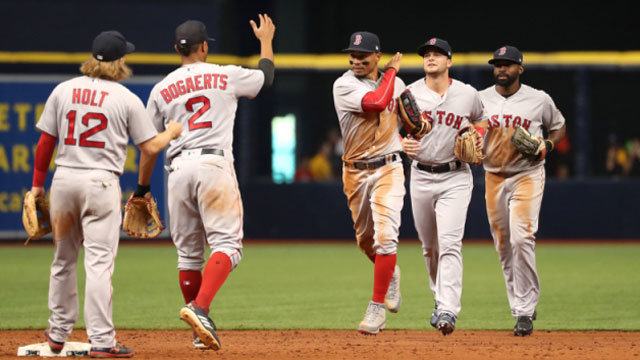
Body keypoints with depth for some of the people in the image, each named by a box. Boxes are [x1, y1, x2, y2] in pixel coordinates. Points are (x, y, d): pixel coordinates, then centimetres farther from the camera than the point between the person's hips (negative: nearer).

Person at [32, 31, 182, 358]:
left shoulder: (63, 90, 5)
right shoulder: (127, 99, -4)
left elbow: (45, 142, 5)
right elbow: (150, 147, 0)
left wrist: (38, 184, 12)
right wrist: (172, 132, 19)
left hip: (63, 179, 4)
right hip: (101, 182, -4)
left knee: (63, 259, 17)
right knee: (99, 262, -6)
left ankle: (59, 333, 26)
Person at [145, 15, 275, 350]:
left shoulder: (161, 89, 10)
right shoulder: (227, 76, 6)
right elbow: (266, 76, 26)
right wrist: (266, 39, 41)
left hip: (178, 168, 3)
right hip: (214, 165, -3)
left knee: (188, 252, 12)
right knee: (226, 244, -7)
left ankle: (200, 333, 15)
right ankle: (200, 309, -30)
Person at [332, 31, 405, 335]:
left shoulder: (396, 84, 3)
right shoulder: (344, 85, -11)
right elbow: (376, 103, -28)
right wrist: (391, 70, -14)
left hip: (388, 169, 0)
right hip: (356, 172, 0)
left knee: (385, 236, -16)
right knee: (365, 239, 13)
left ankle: (377, 307, -11)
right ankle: (390, 274, 45)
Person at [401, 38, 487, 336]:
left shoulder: (468, 95, -1)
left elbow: (480, 121, 19)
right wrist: (403, 144, -17)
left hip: (455, 177, -2)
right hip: (421, 177, 2)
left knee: (450, 244, -16)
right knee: (429, 247, 12)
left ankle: (448, 311, -23)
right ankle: (440, 298, 35)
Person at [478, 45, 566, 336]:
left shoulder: (539, 100, -1)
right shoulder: (479, 100, 4)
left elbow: (559, 126, 14)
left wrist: (547, 145, -7)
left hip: (528, 176, -4)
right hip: (493, 178, 4)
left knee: (521, 239, -18)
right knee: (503, 246, 6)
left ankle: (525, 312, -14)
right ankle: (521, 306, 20)